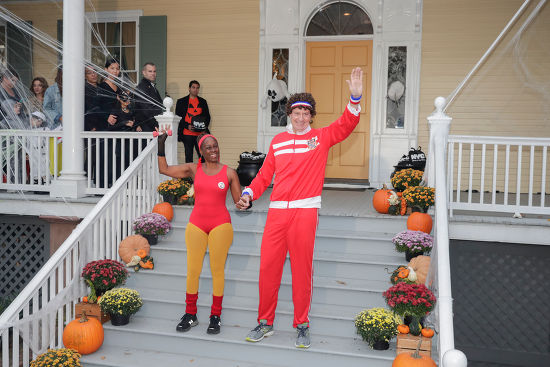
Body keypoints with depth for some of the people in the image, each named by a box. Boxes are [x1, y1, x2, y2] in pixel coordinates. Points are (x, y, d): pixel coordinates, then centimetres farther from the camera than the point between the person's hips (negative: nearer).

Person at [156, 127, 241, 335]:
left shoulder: (229, 173, 1)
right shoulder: (194, 169, 6)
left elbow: (239, 202, 4)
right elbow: (164, 169, 9)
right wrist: (161, 146, 4)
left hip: (220, 224, -2)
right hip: (196, 224, 2)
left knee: (217, 270, 3)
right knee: (192, 270, 4)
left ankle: (215, 317, 15)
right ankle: (190, 315, 20)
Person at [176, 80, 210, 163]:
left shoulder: (203, 101, 14)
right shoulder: (181, 101, 7)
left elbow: (207, 116, 15)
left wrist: (204, 126, -5)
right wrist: (187, 126, -12)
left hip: (201, 134, 2)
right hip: (187, 134, -1)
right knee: (189, 157, 2)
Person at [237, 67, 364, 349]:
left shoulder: (321, 137, 9)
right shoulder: (278, 141, 16)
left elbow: (346, 125, -6)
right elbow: (265, 174, 18)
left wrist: (355, 98, -19)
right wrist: (248, 194, 4)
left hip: (305, 211, -2)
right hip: (277, 210, 3)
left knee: (302, 269, 2)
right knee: (268, 267, 3)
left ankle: (302, 325, 17)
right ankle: (265, 323, 19)